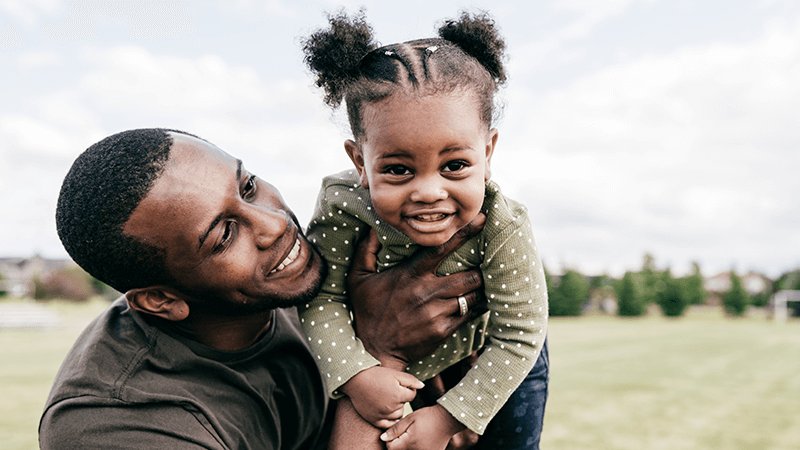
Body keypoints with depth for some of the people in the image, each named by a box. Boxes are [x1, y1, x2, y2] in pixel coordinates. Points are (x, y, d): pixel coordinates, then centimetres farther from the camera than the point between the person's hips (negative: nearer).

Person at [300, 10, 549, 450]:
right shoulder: (342, 208, -34)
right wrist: (355, 375, -37)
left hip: (493, 364, -1)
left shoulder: (503, 228, -36)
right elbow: (322, 298, -24)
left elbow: (517, 338, -27)